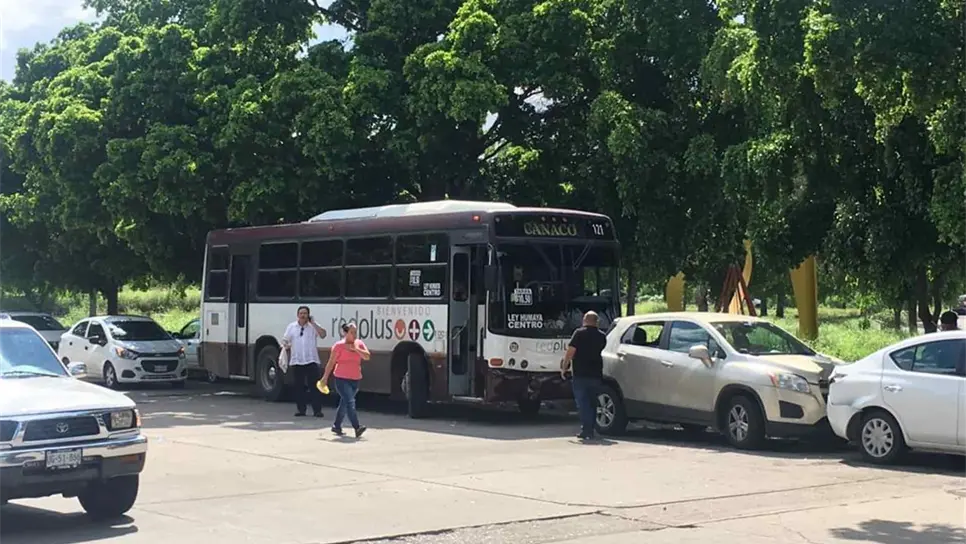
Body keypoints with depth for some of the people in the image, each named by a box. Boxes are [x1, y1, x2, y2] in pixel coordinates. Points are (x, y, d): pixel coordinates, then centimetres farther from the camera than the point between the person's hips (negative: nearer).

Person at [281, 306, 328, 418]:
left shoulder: (313, 326, 2)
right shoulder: (291, 327, 8)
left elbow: (323, 335, -14)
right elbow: (285, 342, 13)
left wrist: (313, 323, -13)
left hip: (311, 361, -2)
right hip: (296, 362, 2)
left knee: (314, 386, -4)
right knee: (299, 386, 6)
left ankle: (317, 410, -2)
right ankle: (301, 409, 13)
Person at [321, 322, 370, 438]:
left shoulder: (359, 344, 8)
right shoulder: (339, 345, -6)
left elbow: (367, 356, -5)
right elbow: (331, 362, -2)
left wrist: (355, 348, -15)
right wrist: (325, 377, -1)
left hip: (355, 379, 6)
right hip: (342, 379, -6)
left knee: (344, 403, 15)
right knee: (350, 402, -17)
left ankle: (336, 426, 29)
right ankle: (357, 428, -25)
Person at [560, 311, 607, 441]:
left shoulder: (579, 333, -7)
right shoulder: (602, 336, 8)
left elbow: (570, 351, -12)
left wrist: (564, 367, -3)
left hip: (581, 375, -5)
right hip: (596, 375, 5)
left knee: (582, 403, -3)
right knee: (592, 403, 14)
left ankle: (586, 430, -12)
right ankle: (590, 430, 17)